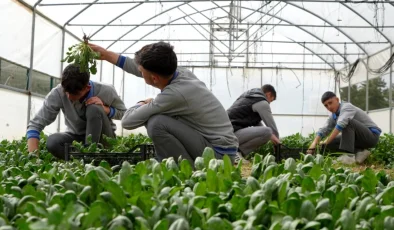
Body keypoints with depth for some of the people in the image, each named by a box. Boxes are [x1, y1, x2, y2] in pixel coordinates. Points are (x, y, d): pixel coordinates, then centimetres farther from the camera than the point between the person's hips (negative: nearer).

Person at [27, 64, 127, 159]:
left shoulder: (106, 91, -21)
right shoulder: (57, 93, -23)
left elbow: (122, 112, -3)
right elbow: (35, 124, -23)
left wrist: (104, 109, -24)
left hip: (103, 138, 0)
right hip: (77, 137, 1)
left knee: (94, 109, -30)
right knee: (52, 142, -31)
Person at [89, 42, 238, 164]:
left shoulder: (175, 93, -27)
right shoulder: (181, 73, -2)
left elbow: (128, 121, -18)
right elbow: (138, 67, 15)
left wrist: (142, 104, 1)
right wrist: (105, 54, 20)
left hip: (219, 153, -9)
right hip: (217, 144, 9)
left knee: (156, 123, -22)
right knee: (150, 116, 13)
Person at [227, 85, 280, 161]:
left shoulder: (247, 96, 28)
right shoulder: (262, 102, -2)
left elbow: (257, 122, 33)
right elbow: (271, 125, -1)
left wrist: (271, 136, 31)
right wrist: (277, 141, 17)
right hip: (233, 132, -10)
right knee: (267, 132, -21)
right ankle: (237, 151, -12)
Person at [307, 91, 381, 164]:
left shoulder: (346, 107, -19)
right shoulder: (333, 117, 6)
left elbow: (341, 124, -37)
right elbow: (323, 130, -4)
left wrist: (327, 141, -36)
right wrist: (314, 144, -21)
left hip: (372, 135, -8)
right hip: (360, 138, 8)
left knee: (347, 122, -32)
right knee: (330, 143, -1)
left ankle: (349, 155, -34)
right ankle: (359, 152, -5)